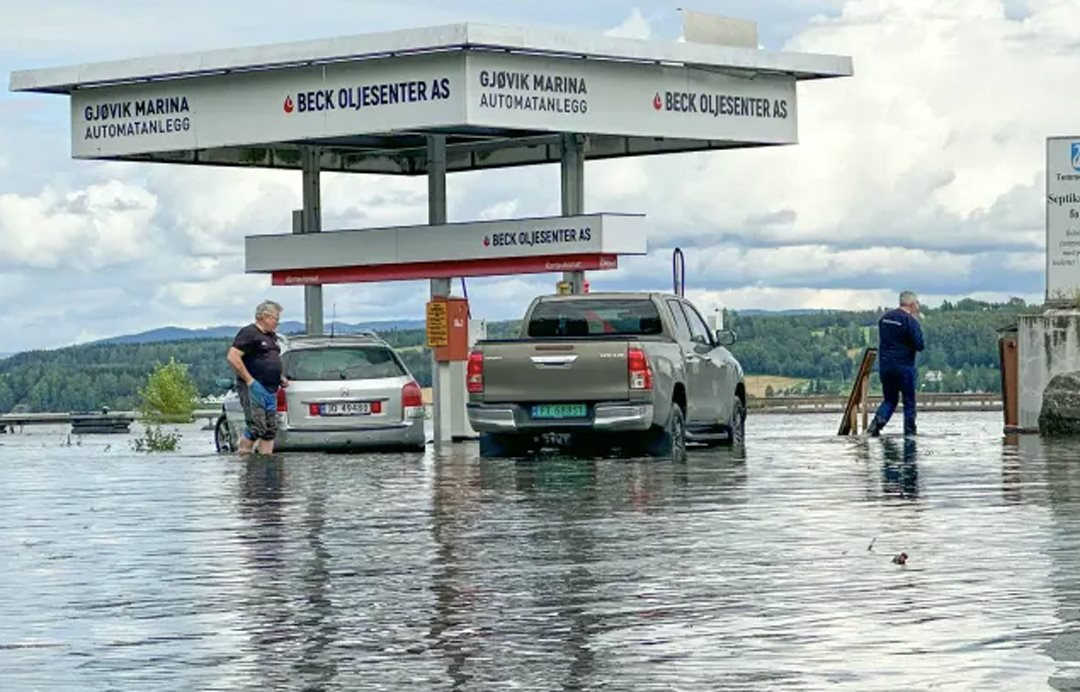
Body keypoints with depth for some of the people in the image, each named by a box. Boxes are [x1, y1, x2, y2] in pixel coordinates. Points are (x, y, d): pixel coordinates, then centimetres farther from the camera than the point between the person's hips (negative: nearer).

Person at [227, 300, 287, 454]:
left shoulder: (271, 336, 20)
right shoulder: (249, 333, -9)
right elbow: (233, 357, -18)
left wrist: (281, 377, 15)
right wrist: (250, 381, -19)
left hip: (271, 390, 9)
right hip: (253, 390, -9)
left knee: (271, 429, 5)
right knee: (256, 427, -16)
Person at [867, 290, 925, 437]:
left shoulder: (884, 318, 9)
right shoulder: (910, 321, -13)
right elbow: (919, 345, -14)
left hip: (884, 366, 6)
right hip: (904, 367, -5)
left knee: (889, 399, 15)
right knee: (909, 402, 7)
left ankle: (878, 420, -9)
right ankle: (909, 432, 8)